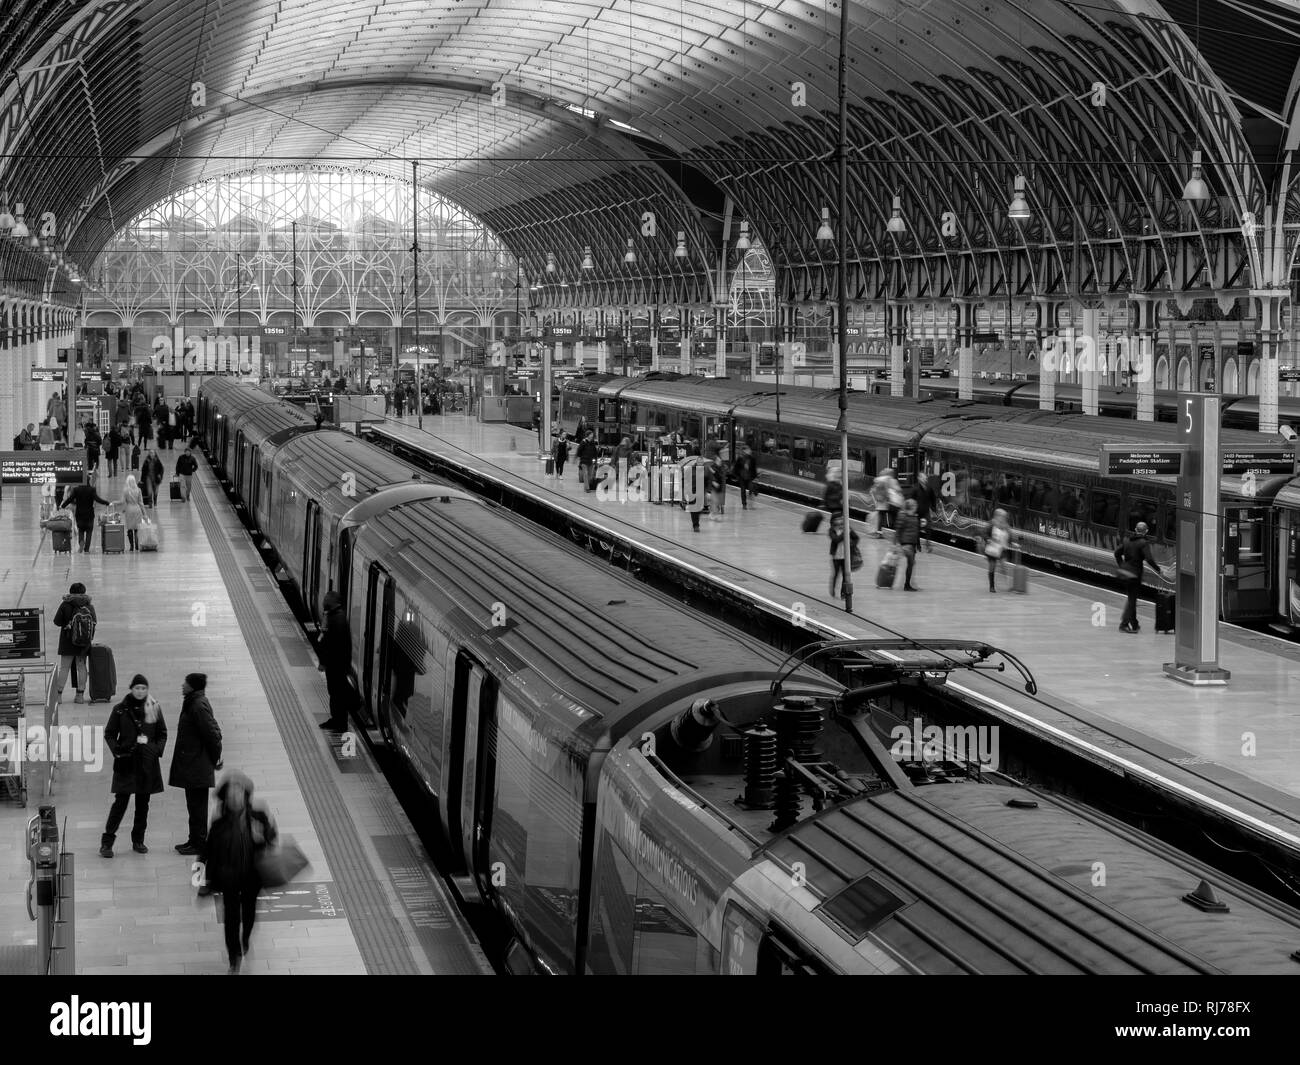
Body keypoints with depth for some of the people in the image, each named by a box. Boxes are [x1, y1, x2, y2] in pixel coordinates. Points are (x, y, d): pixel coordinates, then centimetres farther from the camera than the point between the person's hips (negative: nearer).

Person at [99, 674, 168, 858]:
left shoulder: (154, 709, 4)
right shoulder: (121, 710, -1)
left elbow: (162, 734, 12)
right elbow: (109, 734, 4)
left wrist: (158, 750, -4)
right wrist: (117, 750, -10)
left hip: (147, 762, 3)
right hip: (126, 761, -3)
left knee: (143, 802, 8)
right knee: (121, 801, -7)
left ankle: (138, 840, 19)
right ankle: (107, 842, -3)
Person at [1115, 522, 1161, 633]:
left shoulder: (1127, 539, 6)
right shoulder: (1143, 543, -14)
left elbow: (1117, 552, 12)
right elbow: (1149, 559, -20)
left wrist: (1121, 565, 22)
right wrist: (1158, 569, -6)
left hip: (1125, 571, 7)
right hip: (1135, 573, -7)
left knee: (1131, 598, 18)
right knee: (1132, 599, 1)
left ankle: (1134, 625, 25)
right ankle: (1123, 624, -3)